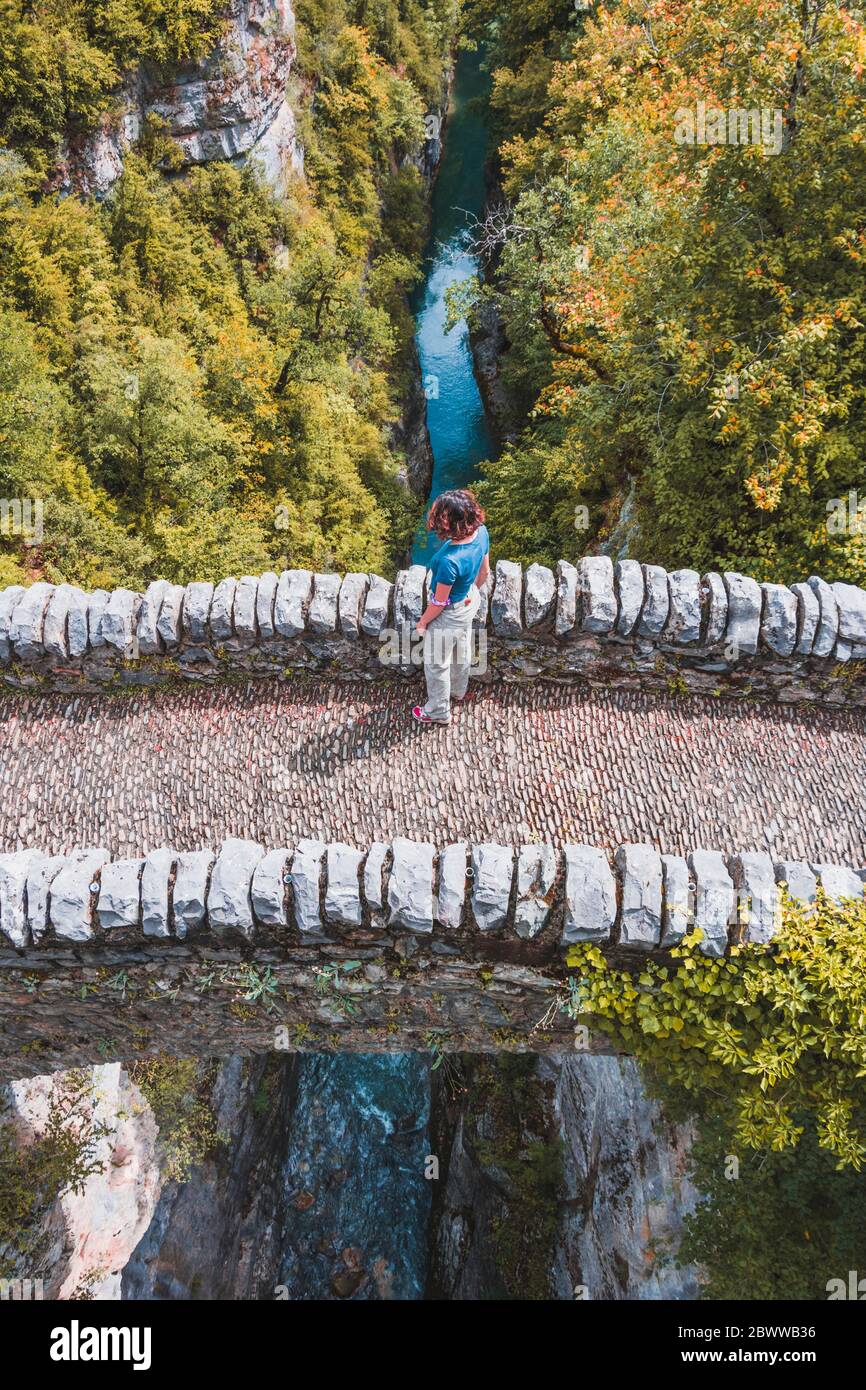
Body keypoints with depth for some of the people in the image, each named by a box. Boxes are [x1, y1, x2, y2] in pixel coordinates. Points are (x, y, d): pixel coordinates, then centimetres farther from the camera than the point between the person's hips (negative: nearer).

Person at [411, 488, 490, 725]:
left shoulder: (449, 561, -42)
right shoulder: (481, 531, -21)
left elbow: (439, 602, -26)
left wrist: (423, 622, -6)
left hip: (449, 615, -7)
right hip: (470, 601, 7)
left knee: (437, 663, 19)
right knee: (462, 650, 33)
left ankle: (439, 711, 42)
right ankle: (458, 690, 60)